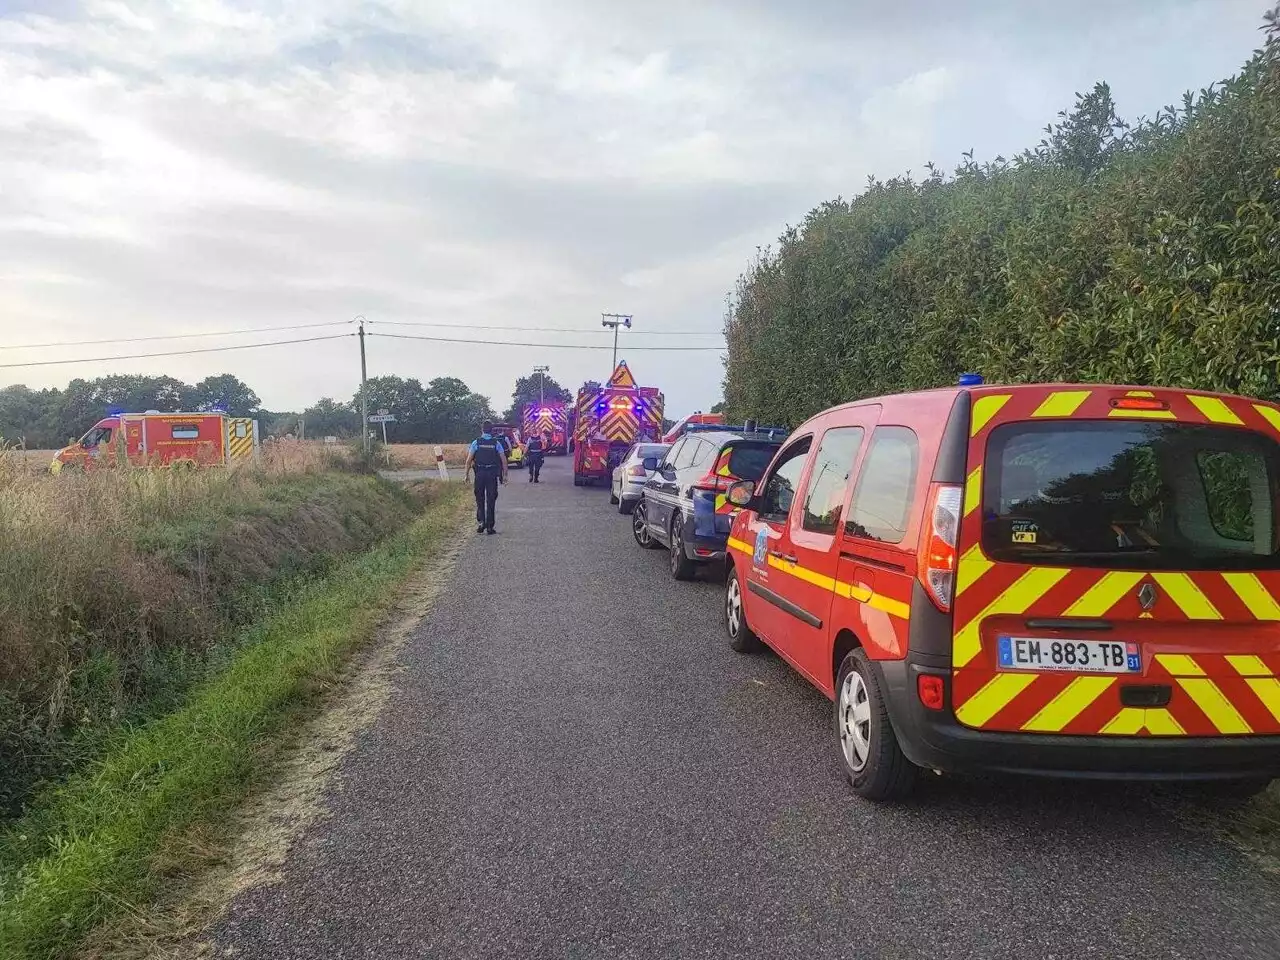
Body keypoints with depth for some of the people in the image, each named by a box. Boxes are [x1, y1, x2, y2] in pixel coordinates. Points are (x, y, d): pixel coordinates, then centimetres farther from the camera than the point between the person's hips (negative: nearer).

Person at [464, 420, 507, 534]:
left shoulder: (476, 442, 0)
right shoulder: (496, 443, 2)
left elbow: (469, 460, -4)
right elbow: (503, 460, -1)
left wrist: (466, 474, -1)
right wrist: (505, 475, 5)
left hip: (480, 474, 0)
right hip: (493, 474, 0)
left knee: (480, 499, 12)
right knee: (491, 500, 6)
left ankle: (481, 522, -3)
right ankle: (490, 526, 7)